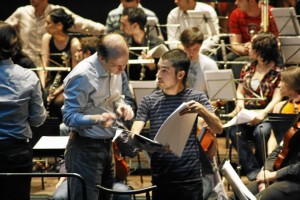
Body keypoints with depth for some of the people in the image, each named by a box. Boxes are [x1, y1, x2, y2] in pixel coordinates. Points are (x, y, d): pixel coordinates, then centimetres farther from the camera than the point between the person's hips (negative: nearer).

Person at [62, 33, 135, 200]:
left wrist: (121, 106, -4)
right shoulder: (82, 75, -21)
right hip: (85, 147, -8)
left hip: (107, 144, 8)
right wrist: (96, 119, -36)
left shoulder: (114, 70, 3)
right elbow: (69, 117, -18)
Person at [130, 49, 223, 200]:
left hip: (190, 178, -1)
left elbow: (218, 129, -6)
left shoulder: (196, 97, 3)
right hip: (160, 179, 2)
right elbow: (135, 132, -3)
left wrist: (202, 110, -24)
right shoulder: (149, 101, 7)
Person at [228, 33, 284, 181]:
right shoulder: (248, 68, 15)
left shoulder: (277, 72, -2)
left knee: (261, 132, -37)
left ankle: (262, 169, -15)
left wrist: (263, 113, -29)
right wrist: (240, 102, -8)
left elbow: (277, 98, -12)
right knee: (234, 131, -30)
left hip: (266, 115, -4)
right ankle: (252, 170, -26)